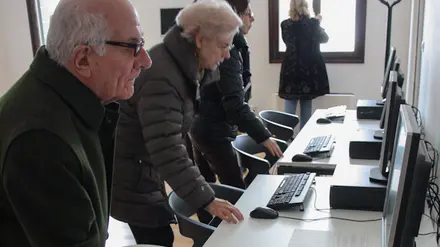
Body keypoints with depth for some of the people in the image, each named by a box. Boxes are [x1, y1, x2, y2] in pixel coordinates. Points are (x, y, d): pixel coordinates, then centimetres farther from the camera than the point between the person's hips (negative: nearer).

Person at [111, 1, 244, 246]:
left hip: (144, 170, 10)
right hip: (132, 178, -10)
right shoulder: (161, 79, -29)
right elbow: (168, 152, -34)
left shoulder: (182, 64, 2)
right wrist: (207, 199, -34)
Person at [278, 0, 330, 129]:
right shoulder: (311, 24, -7)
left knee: (289, 111, 4)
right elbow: (325, 38, 11)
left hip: (291, 71, 0)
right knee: (306, 108, 10)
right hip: (309, 70, 0)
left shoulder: (285, 24, -5)